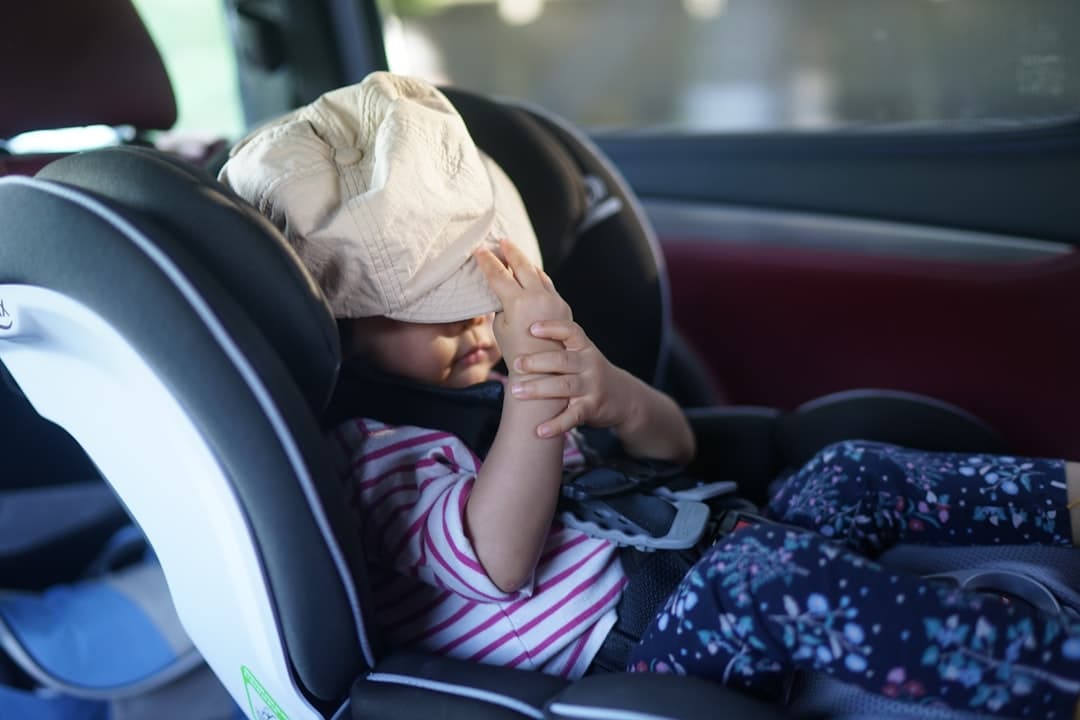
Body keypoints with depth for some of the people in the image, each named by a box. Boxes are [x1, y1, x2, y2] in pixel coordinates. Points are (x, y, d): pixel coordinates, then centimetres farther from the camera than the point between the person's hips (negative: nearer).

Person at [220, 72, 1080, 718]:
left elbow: (676, 446, 10)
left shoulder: (493, 373, 17)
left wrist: (614, 397, -14)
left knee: (853, 472, 0)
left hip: (701, 589, 9)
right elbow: (495, 563, -21)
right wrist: (533, 387, -29)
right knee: (766, 569, -34)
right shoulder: (366, 441, -5)